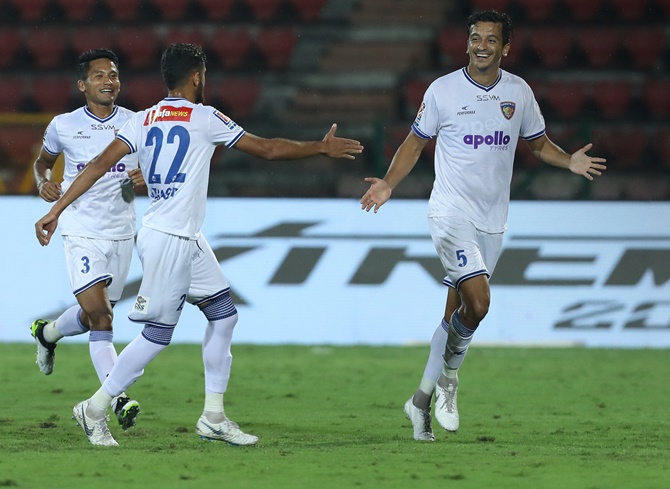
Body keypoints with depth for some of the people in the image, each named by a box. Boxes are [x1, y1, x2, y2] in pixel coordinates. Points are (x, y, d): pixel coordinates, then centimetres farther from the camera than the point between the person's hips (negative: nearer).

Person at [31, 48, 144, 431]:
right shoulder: (63, 126, -2)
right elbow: (43, 161, 17)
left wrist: (146, 178, -15)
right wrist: (44, 182, -5)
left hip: (122, 233, 3)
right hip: (82, 232, -3)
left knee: (93, 316, 15)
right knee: (100, 316, -17)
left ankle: (47, 333, 48)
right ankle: (118, 400, -19)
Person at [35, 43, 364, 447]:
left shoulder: (142, 121, 8)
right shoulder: (204, 118, -9)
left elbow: (100, 165, -1)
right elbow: (268, 149, -3)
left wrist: (56, 211, -2)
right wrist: (323, 148, 9)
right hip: (168, 242, -8)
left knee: (224, 315, 12)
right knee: (158, 334, -2)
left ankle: (214, 416, 15)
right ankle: (95, 409, 5)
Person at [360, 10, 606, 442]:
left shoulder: (519, 92, 5)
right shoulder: (443, 90, -4)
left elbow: (539, 142, 17)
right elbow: (416, 143, 6)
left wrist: (570, 162, -3)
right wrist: (389, 184, -9)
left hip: (493, 220, 4)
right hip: (451, 213, -4)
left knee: (457, 313, 8)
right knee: (478, 301, -22)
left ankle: (422, 400, 20)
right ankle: (448, 377, 3)